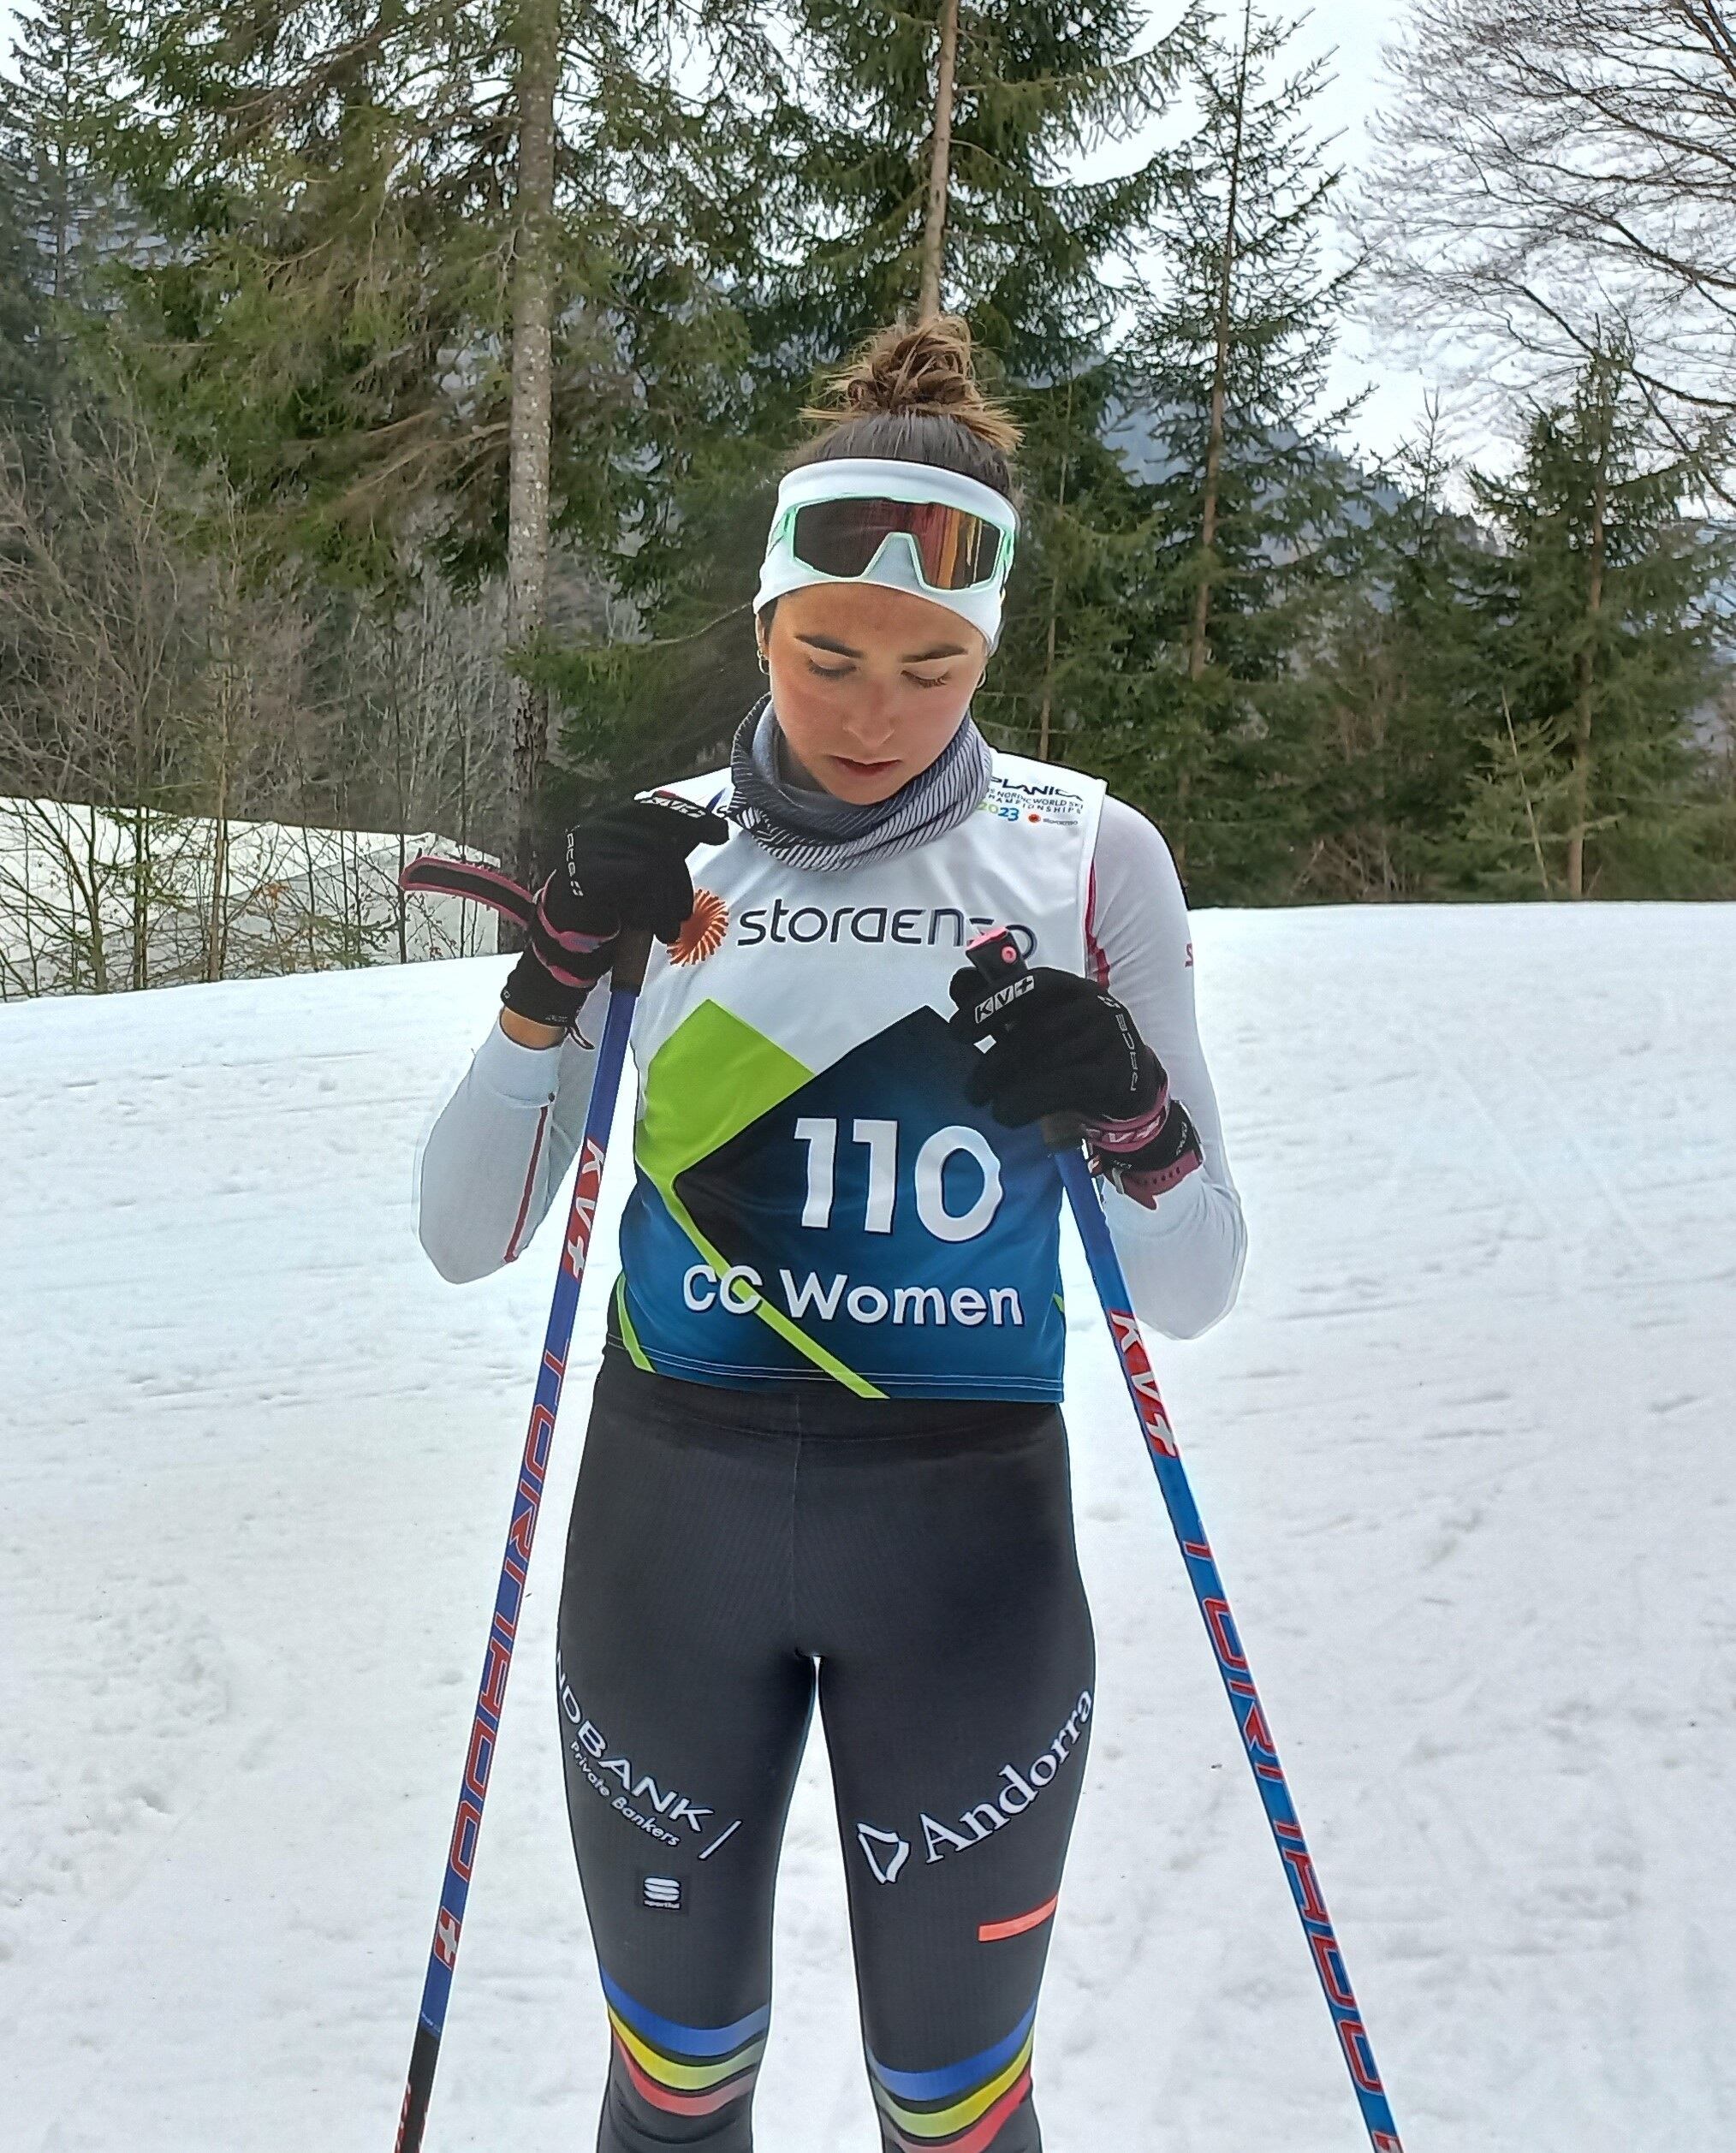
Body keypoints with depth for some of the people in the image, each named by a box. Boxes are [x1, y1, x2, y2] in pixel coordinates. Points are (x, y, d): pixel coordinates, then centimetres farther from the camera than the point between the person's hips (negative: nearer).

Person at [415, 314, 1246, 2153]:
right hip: (666, 1520, 1)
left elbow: (1190, 1292, -2)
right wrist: (560, 969, -16)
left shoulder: (1088, 857, -4)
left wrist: (1135, 1115, -22)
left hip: (966, 1540, -1)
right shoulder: (662, 854, 0)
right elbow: (463, 1238, -3)